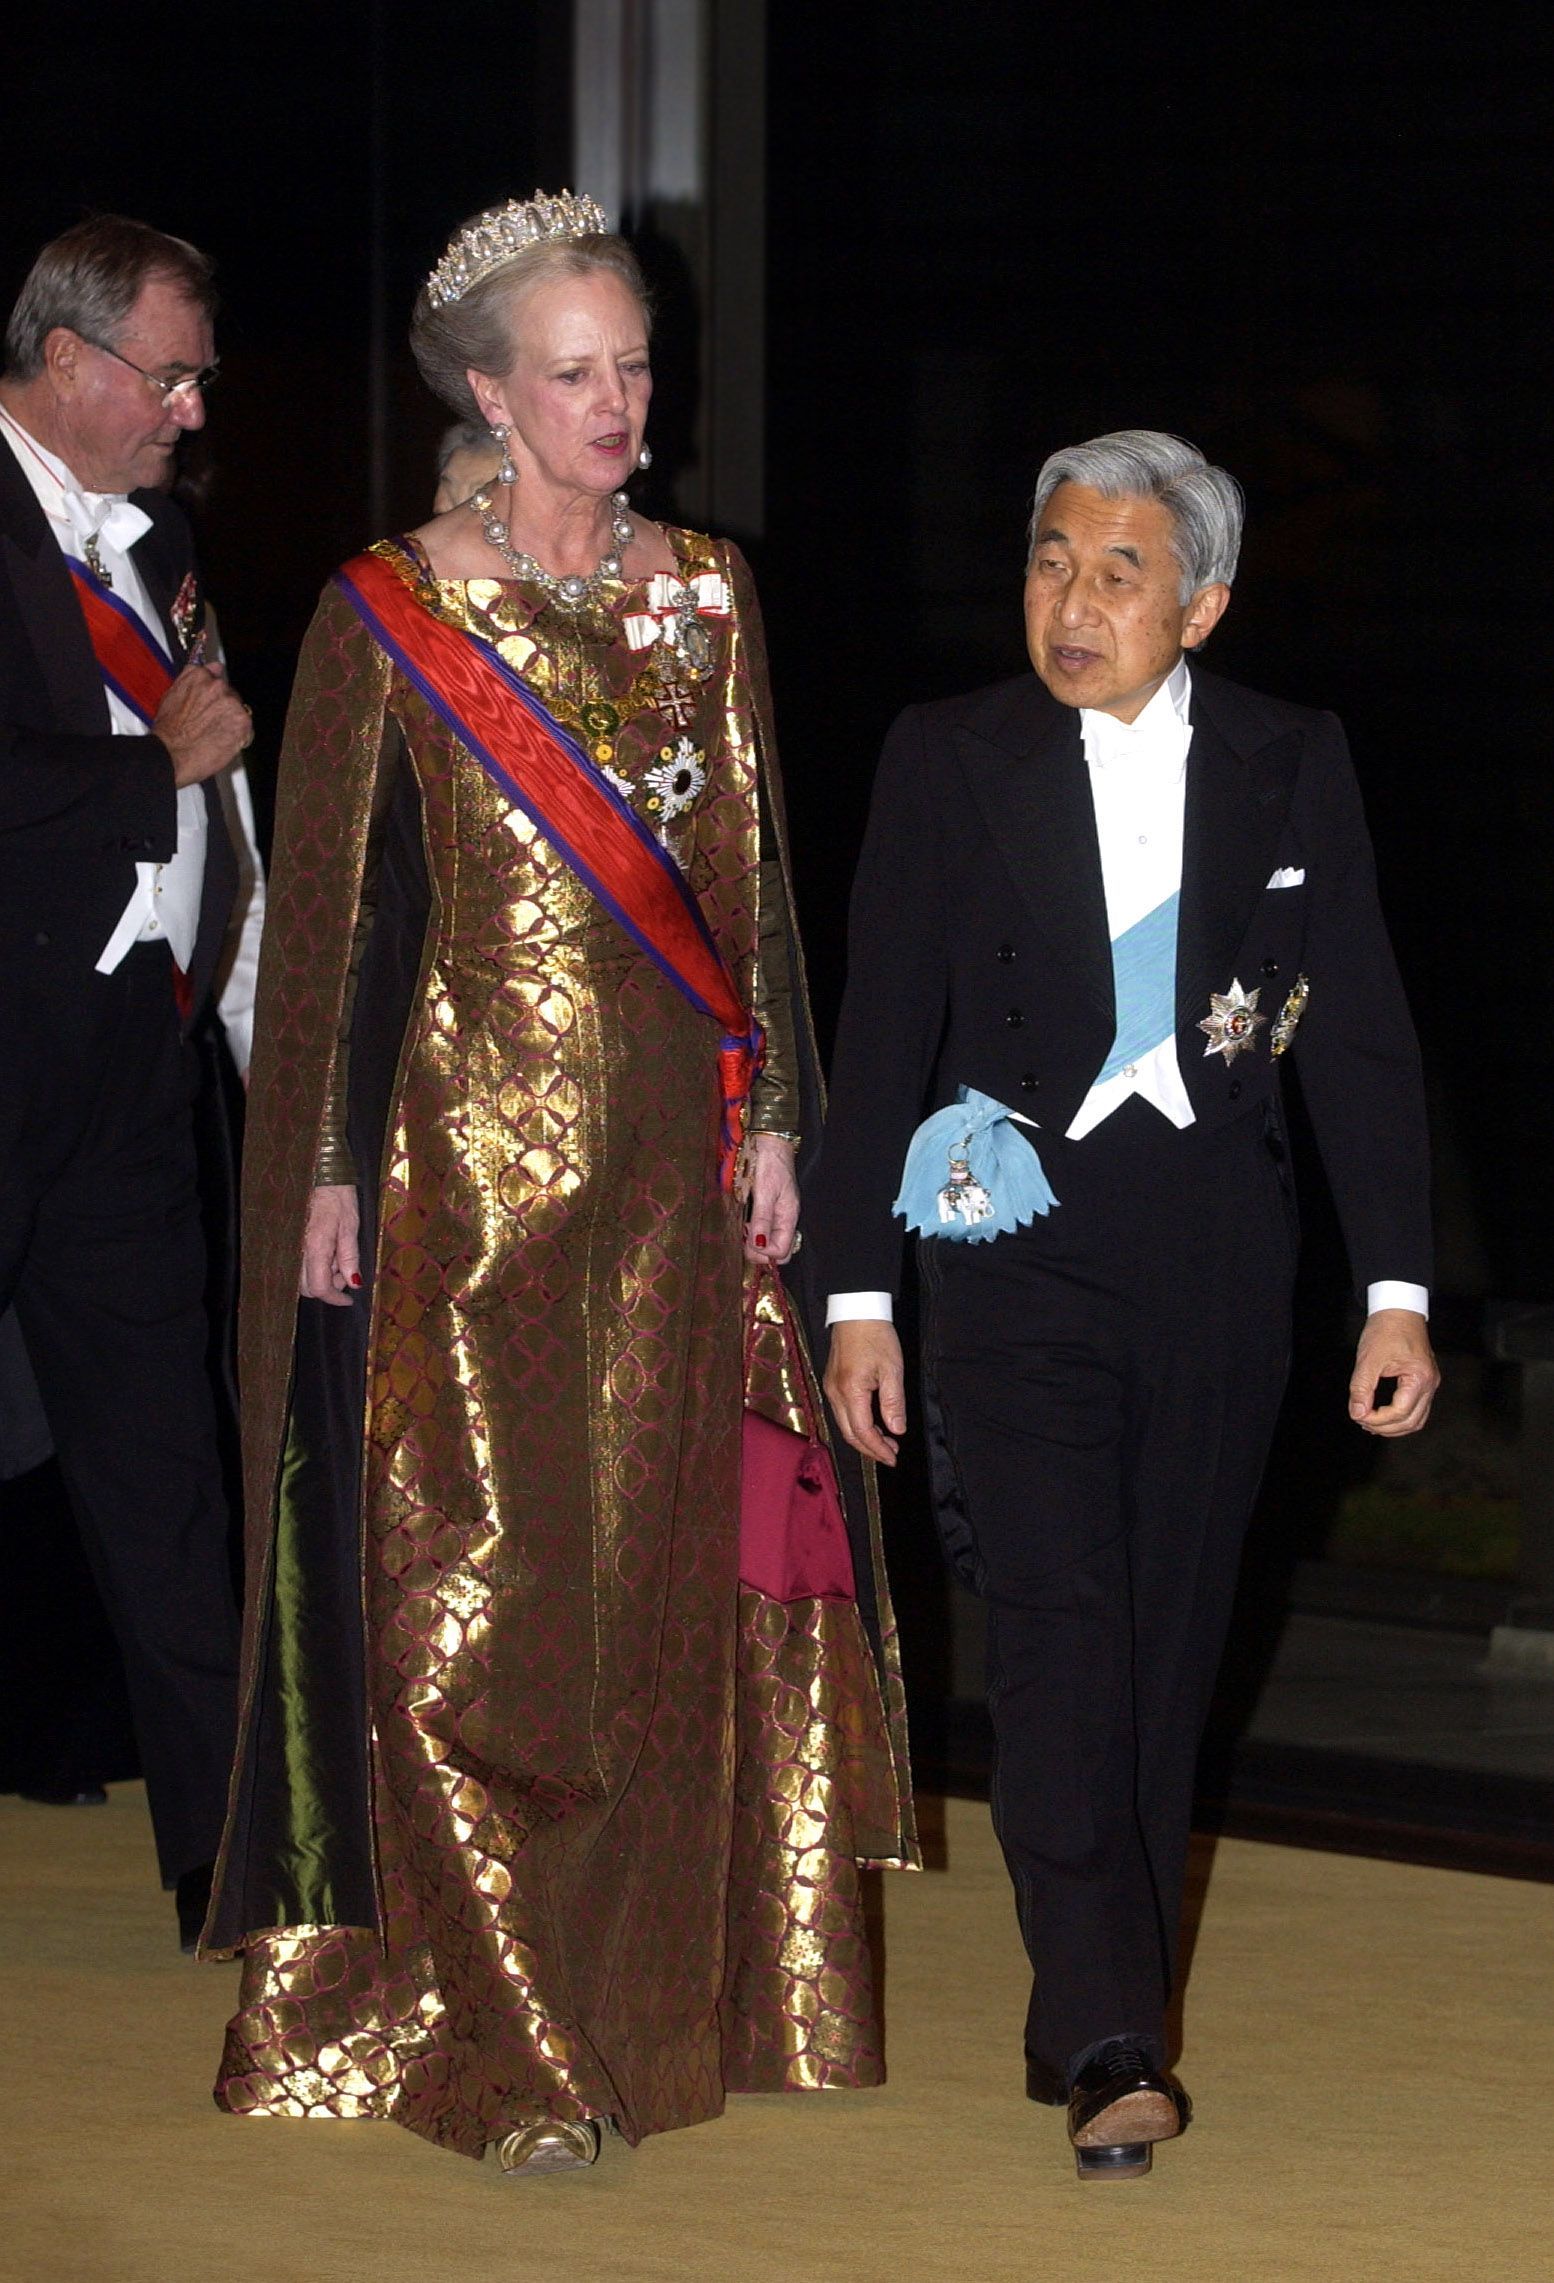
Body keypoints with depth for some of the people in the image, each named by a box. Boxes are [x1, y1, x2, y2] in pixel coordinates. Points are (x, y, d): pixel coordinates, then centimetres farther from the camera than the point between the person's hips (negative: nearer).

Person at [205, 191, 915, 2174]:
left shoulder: (701, 595, 9)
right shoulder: (392, 615, -3)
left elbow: (749, 880, 11)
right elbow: (331, 908, -2)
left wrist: (772, 1120, 5)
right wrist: (330, 1177, -5)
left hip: (672, 1152, 4)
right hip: (471, 1143, -4)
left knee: (673, 1568, 6)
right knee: (473, 1582, -3)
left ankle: (667, 1986, 16)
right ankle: (492, 2034, 2)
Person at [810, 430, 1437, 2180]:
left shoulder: (1293, 766, 4)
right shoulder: (951, 759, 0)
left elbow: (1358, 1034, 4)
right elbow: (884, 1036, 2)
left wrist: (1396, 1291, -1)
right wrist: (859, 1296, -1)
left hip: (1214, 1269, 2)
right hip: (1018, 1252, -2)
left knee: (1169, 1647, 7)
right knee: (1055, 1637, -13)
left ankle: (1103, 2010, 19)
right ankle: (1106, 2050, -18)